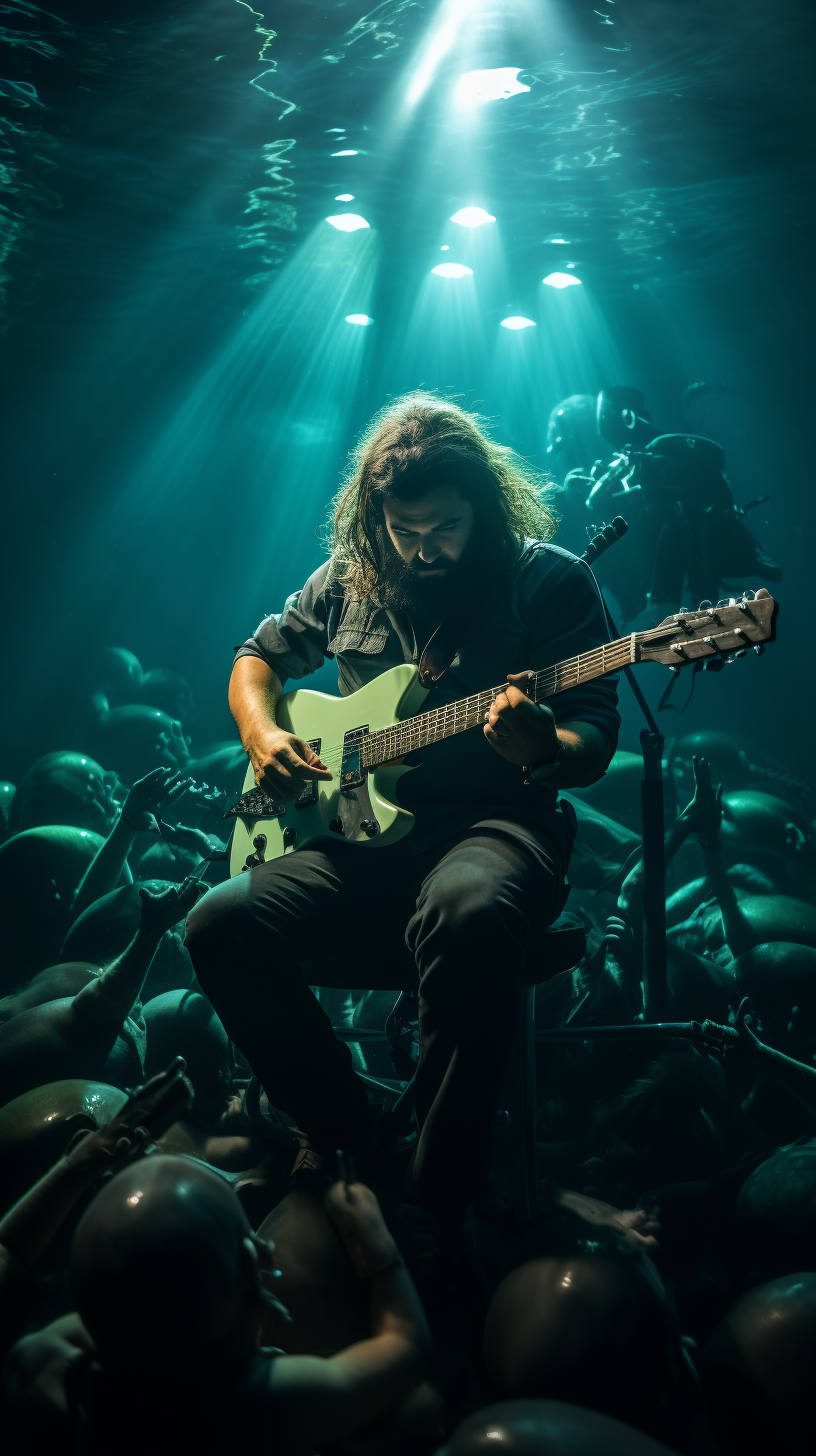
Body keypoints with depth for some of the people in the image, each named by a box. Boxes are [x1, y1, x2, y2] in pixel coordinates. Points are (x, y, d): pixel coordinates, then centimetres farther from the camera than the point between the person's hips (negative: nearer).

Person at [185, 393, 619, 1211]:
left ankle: (440, 1193, -21)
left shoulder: (550, 579, 0)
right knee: (222, 926, -19)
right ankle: (347, 1141, 1)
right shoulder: (348, 577, 12)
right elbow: (259, 656, 25)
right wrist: (260, 732, 4)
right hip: (362, 828, 5)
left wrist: (542, 749, -29)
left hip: (493, 822, -4)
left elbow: (596, 740, -4)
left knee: (469, 913, -40)